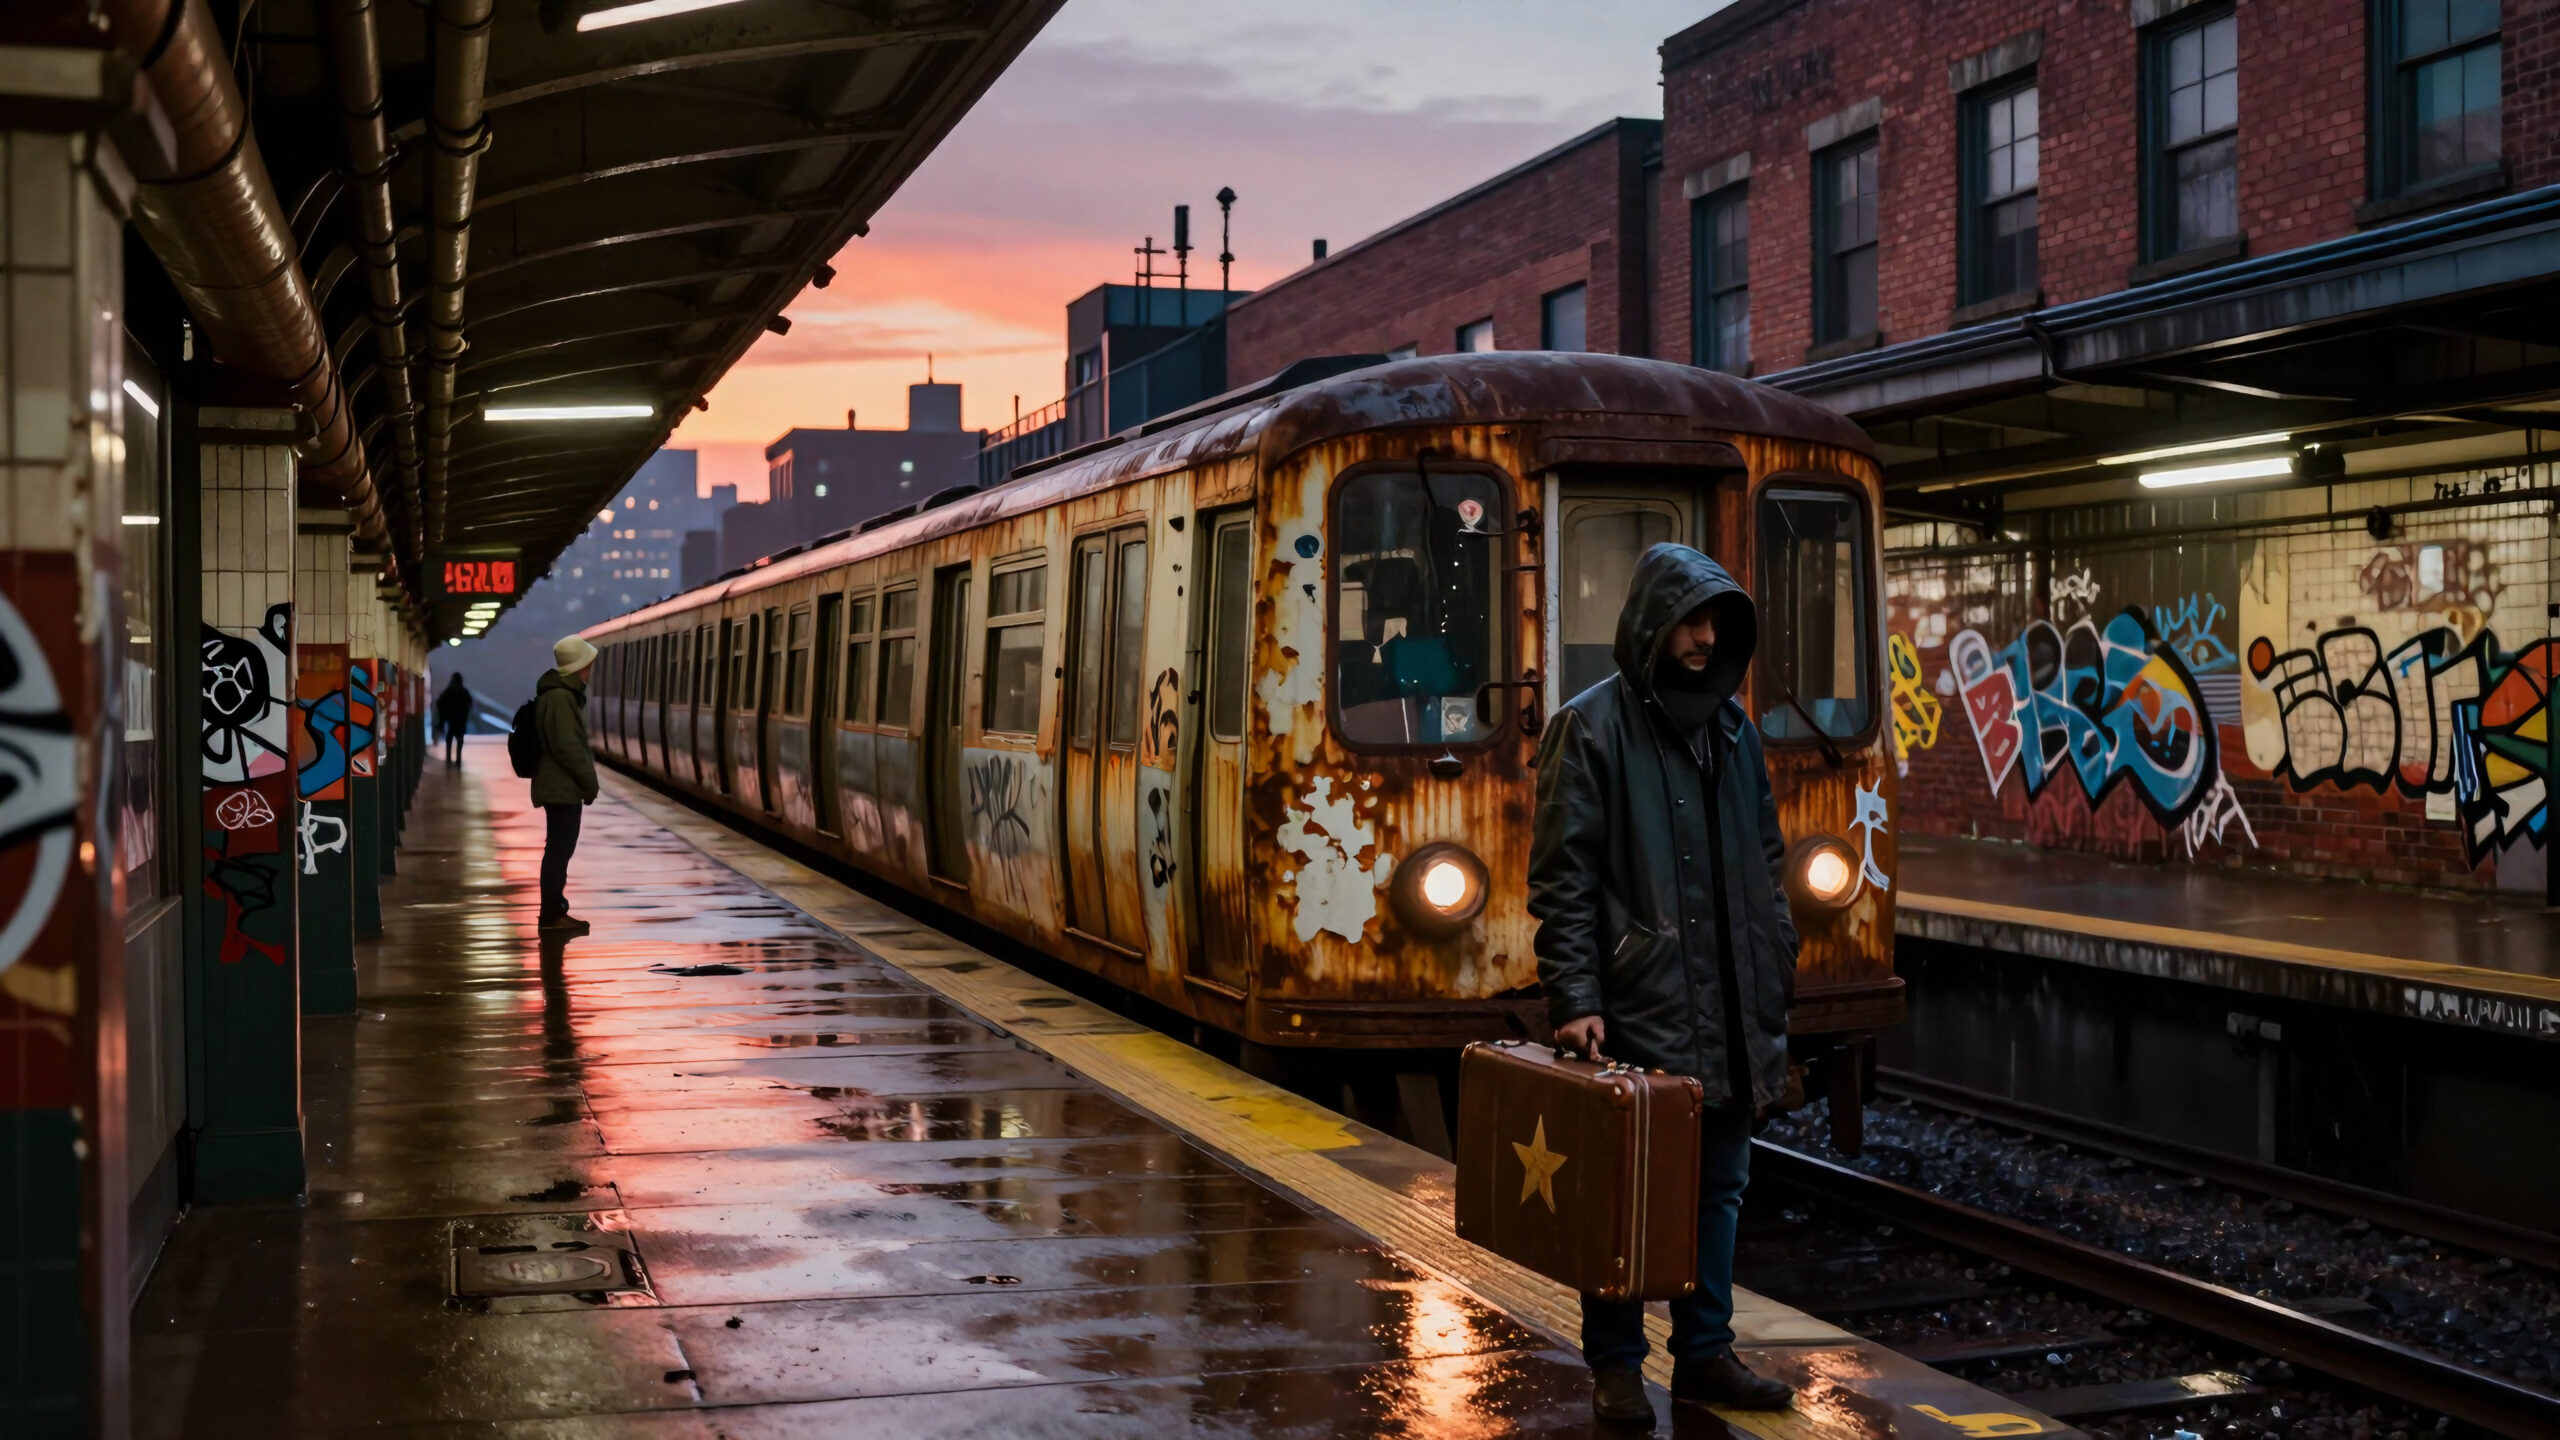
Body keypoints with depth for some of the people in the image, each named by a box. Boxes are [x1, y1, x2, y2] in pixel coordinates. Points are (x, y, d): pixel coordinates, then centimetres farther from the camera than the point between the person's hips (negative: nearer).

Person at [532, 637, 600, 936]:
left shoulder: (565, 693, 15)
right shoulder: (559, 697, -18)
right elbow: (566, 746, -22)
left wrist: (585, 779, 17)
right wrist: (589, 780, -14)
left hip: (562, 786, 11)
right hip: (562, 787, -11)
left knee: (560, 849, 14)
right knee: (559, 850, -7)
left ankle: (556, 910, 21)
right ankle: (551, 916, -4)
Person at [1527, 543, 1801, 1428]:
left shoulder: (1731, 727, 12)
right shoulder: (1592, 726, -8)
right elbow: (1560, 877, -11)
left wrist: (1776, 973, 13)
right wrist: (1576, 999, -17)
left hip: (1729, 1009, 6)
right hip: (1636, 1010, -6)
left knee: (1720, 1184, 12)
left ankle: (1704, 1353, 23)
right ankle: (1616, 1365, 14)